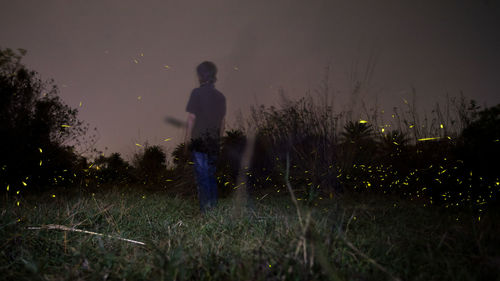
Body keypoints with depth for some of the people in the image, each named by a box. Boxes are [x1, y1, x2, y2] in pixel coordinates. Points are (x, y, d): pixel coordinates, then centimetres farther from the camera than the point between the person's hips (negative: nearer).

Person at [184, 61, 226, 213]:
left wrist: (187, 139, -4)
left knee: (202, 175, -1)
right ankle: (214, 206, 19)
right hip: (214, 142, 5)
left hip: (199, 140, -5)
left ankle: (205, 207, -2)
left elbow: (191, 118, -10)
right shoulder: (220, 96, 7)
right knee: (211, 174, 15)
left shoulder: (197, 93, -8)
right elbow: (223, 121, 11)